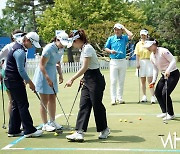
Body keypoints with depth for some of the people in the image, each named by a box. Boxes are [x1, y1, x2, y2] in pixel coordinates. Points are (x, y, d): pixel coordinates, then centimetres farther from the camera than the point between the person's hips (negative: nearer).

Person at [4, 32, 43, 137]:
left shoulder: (18, 47, 15)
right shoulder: (20, 51, -18)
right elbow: (21, 70, -21)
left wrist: (24, 80, 21)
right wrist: (30, 82, -13)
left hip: (11, 80, 10)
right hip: (15, 81, -10)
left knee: (16, 105, 12)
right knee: (23, 105, -7)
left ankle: (13, 130, 16)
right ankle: (29, 130, -4)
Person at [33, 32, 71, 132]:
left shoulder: (61, 49, 2)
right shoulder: (49, 49, -22)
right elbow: (42, 66, -21)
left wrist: (60, 74, 6)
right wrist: (48, 79, -24)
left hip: (52, 74, 8)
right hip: (43, 75, -8)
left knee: (53, 99, 11)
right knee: (45, 101, -2)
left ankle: (52, 122, 21)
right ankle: (45, 124, 5)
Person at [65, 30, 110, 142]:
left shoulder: (87, 48, -16)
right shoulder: (83, 49, 13)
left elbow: (85, 68, -23)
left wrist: (72, 79, -24)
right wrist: (84, 78, 16)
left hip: (95, 80, -10)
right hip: (88, 80, 10)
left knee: (97, 105, 2)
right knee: (84, 105, 1)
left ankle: (104, 130, 20)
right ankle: (79, 133, -2)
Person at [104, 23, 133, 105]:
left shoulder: (124, 38, 6)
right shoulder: (110, 38, 8)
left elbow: (131, 35, -14)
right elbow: (106, 48, 11)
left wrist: (124, 28, -1)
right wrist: (110, 51, -10)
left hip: (123, 61, 1)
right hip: (113, 61, -1)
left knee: (121, 81, 6)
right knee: (113, 81, -6)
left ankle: (120, 98, 14)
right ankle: (113, 99, -5)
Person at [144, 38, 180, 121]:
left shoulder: (163, 51, -19)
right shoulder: (152, 56, 5)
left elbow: (173, 61, -22)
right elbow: (155, 69, 11)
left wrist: (168, 71, -35)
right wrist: (153, 81, 3)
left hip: (173, 74, -9)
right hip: (164, 75, 9)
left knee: (165, 93, -15)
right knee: (157, 93, 5)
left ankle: (171, 114, 3)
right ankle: (164, 112, 21)